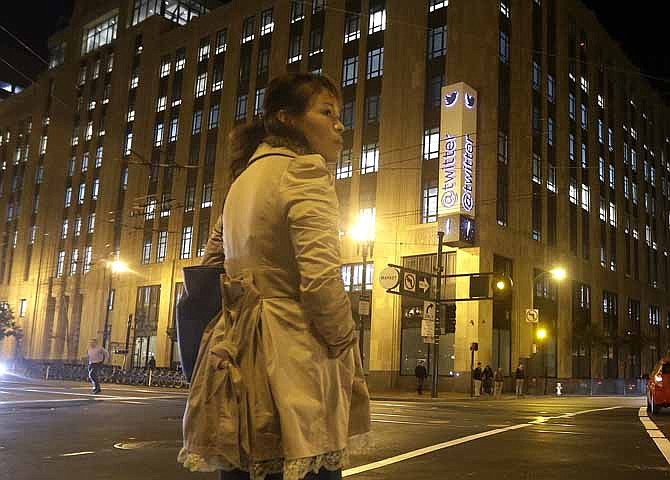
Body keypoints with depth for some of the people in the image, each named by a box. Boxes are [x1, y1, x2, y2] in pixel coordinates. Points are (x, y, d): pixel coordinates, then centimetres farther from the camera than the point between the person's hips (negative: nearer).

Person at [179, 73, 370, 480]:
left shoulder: (246, 177, 19)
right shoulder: (304, 170, -8)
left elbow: (212, 263, 25)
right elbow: (321, 278, -19)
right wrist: (347, 347, -6)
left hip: (238, 358, 9)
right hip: (290, 363, -9)